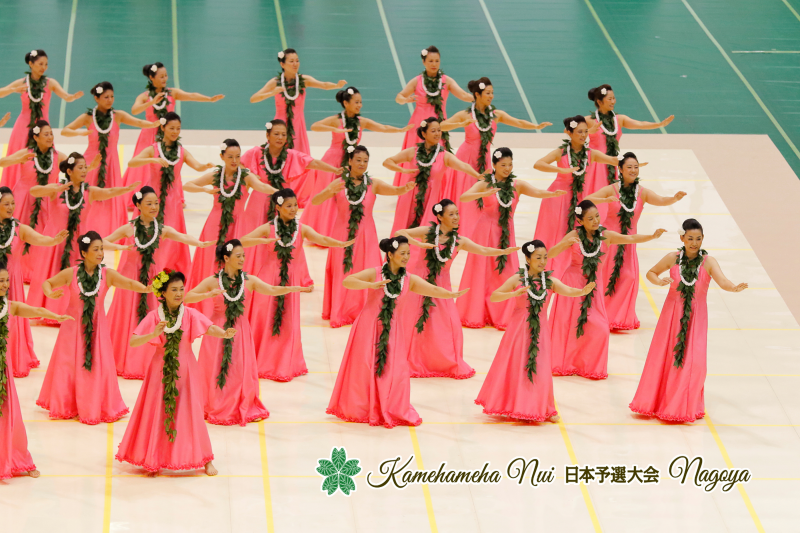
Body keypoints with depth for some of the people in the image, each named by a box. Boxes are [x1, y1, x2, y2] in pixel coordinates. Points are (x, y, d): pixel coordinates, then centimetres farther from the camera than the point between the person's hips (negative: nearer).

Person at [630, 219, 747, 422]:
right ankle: (655, 402, 24)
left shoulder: (708, 262, -12)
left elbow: (723, 282, -27)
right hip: (672, 314, 1)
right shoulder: (672, 258, -7)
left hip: (696, 317, -1)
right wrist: (659, 281, -15)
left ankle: (686, 406, 12)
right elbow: (651, 273, 8)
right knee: (663, 358, 6)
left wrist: (734, 287, -50)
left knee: (693, 361, -6)